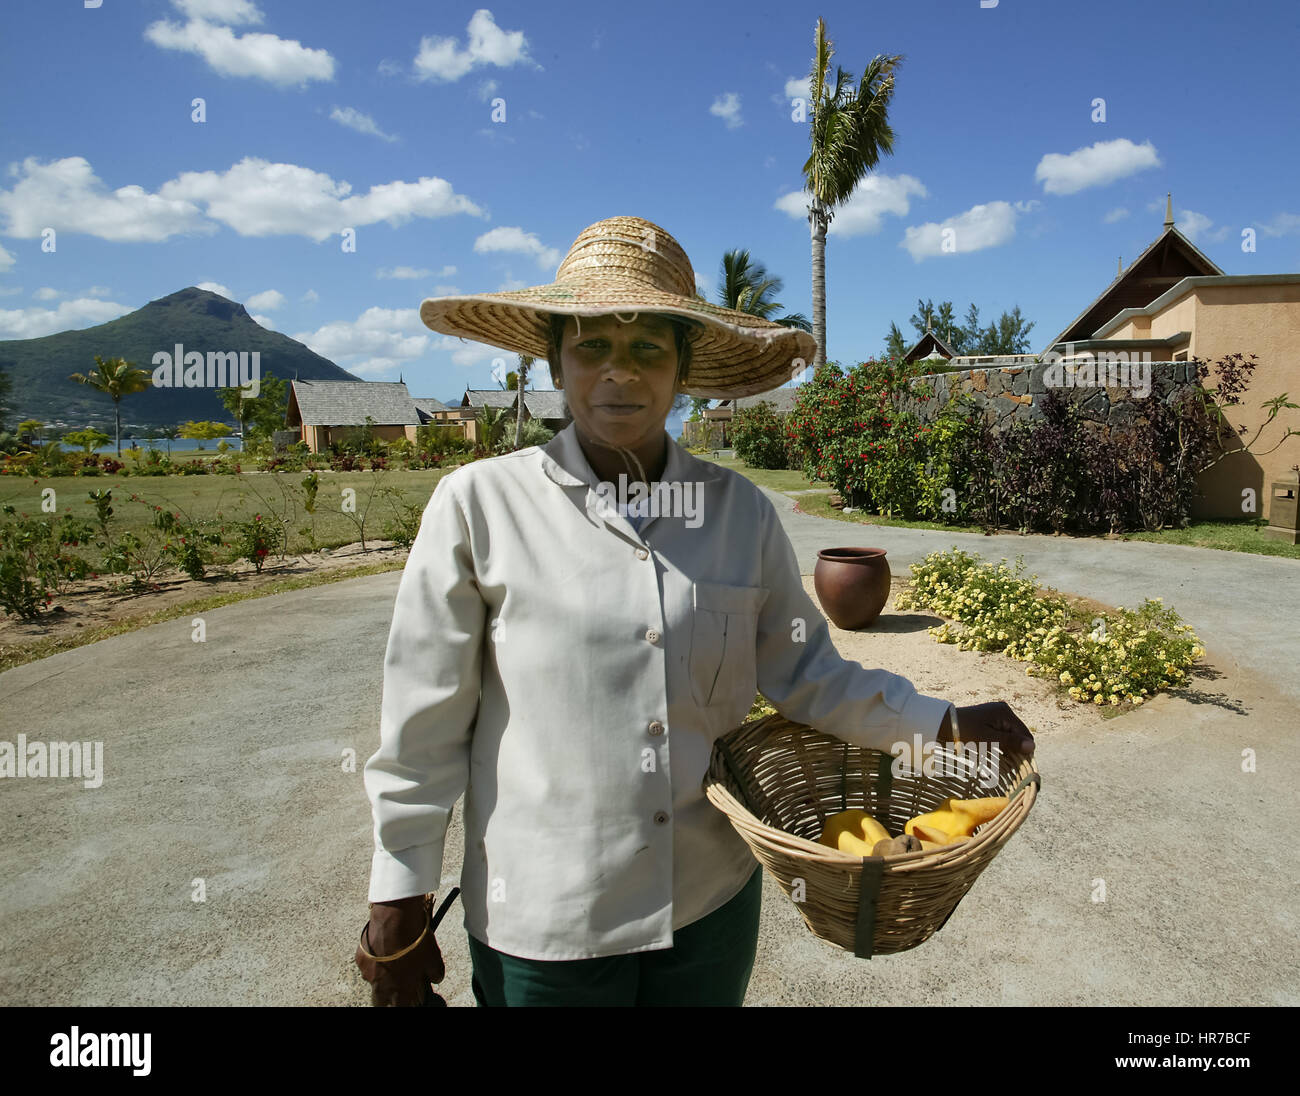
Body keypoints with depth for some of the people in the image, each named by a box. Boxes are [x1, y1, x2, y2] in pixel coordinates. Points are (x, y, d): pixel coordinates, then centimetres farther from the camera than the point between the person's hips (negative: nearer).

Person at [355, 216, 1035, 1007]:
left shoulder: (741, 512, -3)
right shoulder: (480, 505, -12)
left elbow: (809, 676, 4)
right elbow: (424, 728, -8)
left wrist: (945, 723, -6)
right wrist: (399, 906, -3)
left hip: (714, 906, 3)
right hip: (543, 926, -2)